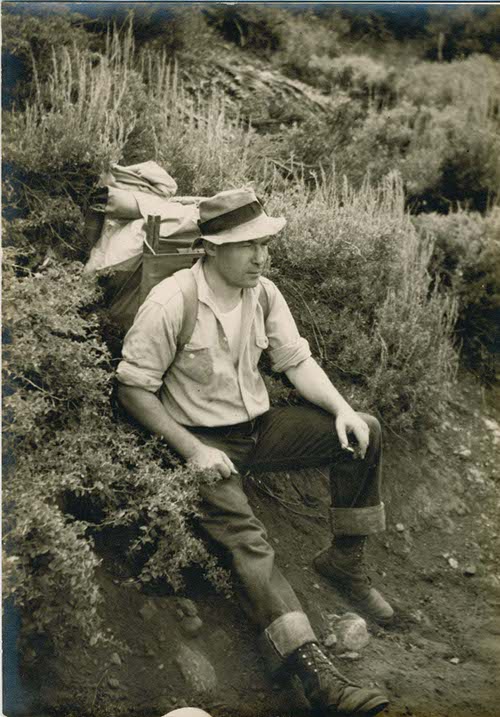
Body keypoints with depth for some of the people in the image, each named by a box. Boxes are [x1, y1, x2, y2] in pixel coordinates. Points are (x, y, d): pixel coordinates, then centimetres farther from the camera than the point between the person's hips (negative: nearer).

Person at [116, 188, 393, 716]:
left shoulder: (263, 293, 0)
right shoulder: (170, 303, -18)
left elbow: (296, 360, 6)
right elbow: (133, 387, -15)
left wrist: (340, 408, -12)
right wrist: (193, 450, -20)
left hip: (259, 426, 6)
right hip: (204, 442, -6)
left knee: (364, 432, -6)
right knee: (245, 538, -27)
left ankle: (345, 560, 7)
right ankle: (315, 672, -34)